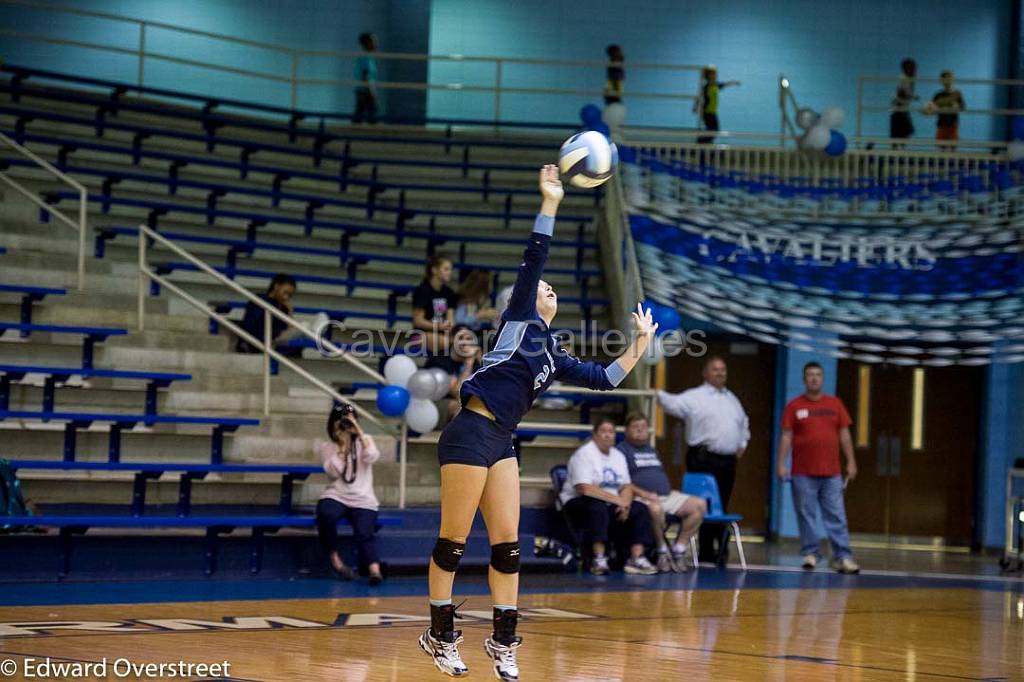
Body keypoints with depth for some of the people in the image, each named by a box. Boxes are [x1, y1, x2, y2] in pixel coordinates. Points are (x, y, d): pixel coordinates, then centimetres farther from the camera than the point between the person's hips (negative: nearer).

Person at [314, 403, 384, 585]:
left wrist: (358, 431, -14)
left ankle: (374, 570, -45)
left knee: (364, 534, -26)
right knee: (325, 515, -34)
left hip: (363, 500, 0)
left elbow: (372, 457, -13)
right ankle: (333, 557, -13)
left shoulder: (364, 441, 10)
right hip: (336, 496, 0)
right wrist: (343, 446, -9)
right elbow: (333, 472, -9)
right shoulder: (327, 446, 7)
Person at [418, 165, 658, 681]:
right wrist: (550, 203, -9)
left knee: (507, 544, 5)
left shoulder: (554, 357, 21)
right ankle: (440, 636, 5)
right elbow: (532, 261, -5)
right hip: (471, 434, -7)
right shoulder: (519, 321, 3)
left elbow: (605, 378, 20)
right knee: (454, 540, -3)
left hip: (501, 444, 7)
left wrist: (638, 346, 11)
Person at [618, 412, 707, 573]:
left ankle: (679, 550, -9)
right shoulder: (622, 450, 3)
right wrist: (643, 493, -21)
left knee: (700, 505, -9)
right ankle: (662, 552, -20)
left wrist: (673, 492, 10)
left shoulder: (651, 450, 27)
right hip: (642, 498, -8)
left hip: (667, 495, 8)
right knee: (655, 509, -41)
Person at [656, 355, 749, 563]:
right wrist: (659, 395, -38)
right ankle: (705, 550, -3)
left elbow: (744, 422, 36)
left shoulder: (732, 399, 20)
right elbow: (675, 404, -21)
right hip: (704, 459, -6)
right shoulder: (695, 397, -3)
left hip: (728, 460, 6)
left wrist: (742, 443, 26)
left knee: (721, 506, 9)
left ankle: (721, 549, 14)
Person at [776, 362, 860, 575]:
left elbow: (844, 435, 10)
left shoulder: (835, 404, 9)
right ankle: (810, 554, 9)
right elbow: (786, 437, 1)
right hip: (803, 473, -1)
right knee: (806, 515, 1)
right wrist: (781, 464, -6)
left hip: (831, 473, 1)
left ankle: (842, 557, -2)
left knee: (837, 516, -1)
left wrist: (851, 462, 4)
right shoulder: (794, 406, 3)